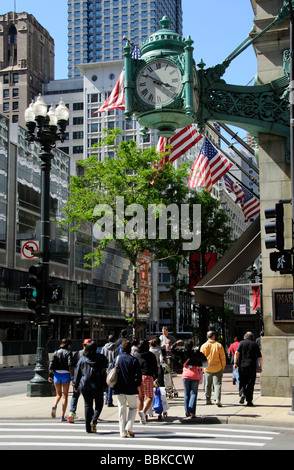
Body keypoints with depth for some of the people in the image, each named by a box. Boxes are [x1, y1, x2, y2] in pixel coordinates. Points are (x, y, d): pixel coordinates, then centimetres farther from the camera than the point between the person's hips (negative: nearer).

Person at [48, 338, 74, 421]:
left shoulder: (56, 352, 7)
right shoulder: (68, 352, -4)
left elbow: (51, 364, 1)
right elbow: (70, 364, -15)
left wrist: (50, 375, 2)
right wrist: (73, 375, -12)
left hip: (57, 374, 3)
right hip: (65, 374, -3)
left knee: (58, 394, 18)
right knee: (65, 395, 6)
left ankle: (55, 406, -14)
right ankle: (63, 416, 2)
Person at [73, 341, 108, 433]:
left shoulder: (82, 359, 2)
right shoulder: (101, 358, -4)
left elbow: (77, 372, 6)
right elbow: (106, 367, 2)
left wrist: (76, 385, 14)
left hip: (85, 386, 2)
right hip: (97, 386, -2)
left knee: (88, 405, 11)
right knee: (99, 404, 12)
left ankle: (88, 427, 8)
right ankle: (94, 420, -12)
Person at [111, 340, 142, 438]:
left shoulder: (117, 359, 3)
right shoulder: (133, 360, -7)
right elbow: (139, 374, -8)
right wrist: (137, 384, 6)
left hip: (118, 389, 3)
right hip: (130, 389, -3)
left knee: (121, 409, 9)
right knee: (133, 407, 14)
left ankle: (123, 432, 8)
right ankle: (129, 427, -3)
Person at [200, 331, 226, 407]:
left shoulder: (204, 346, -2)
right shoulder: (219, 345, -6)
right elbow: (223, 358, -3)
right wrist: (223, 367, 8)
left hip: (207, 369, 2)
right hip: (217, 368, -2)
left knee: (208, 385, 16)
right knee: (217, 384, -1)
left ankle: (208, 400, 21)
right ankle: (217, 399, -17)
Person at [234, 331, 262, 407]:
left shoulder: (242, 343, 6)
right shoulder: (255, 344, 8)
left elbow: (237, 353, -7)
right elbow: (260, 357, 3)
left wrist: (235, 362, -6)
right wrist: (260, 366, 12)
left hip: (242, 365, 0)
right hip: (252, 366, 0)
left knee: (242, 382, 12)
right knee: (250, 383, 6)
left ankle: (242, 393, -14)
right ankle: (249, 401, 5)